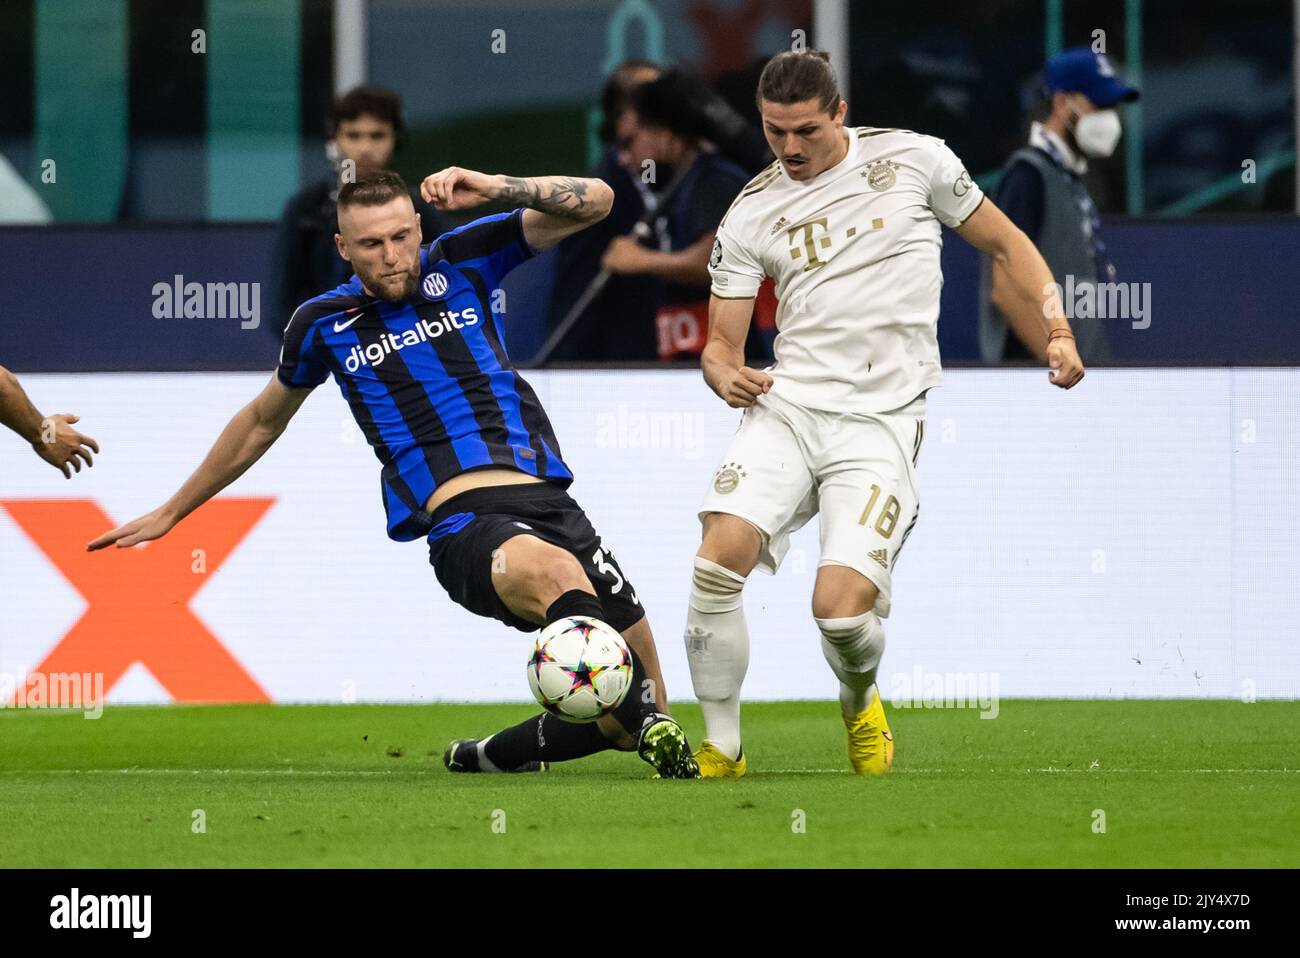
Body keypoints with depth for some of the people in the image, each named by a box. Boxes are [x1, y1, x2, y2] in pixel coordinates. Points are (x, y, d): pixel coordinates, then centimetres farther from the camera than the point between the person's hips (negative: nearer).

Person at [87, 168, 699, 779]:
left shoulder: (460, 263, 13)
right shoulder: (324, 323, 13)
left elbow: (594, 201, 10)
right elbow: (263, 420, 32)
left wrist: (495, 188, -6)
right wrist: (171, 513, 39)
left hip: (549, 503, 3)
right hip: (464, 525, -3)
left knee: (632, 718, -3)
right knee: (556, 571, -41)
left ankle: (492, 755, 21)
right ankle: (652, 729, -50)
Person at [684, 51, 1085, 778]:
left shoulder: (913, 159, 3)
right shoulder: (751, 213, 8)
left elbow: (1004, 243, 14)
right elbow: (721, 342, 12)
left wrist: (1057, 331, 3)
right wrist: (726, 374, -12)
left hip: (881, 421, -2)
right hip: (787, 407, 3)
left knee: (840, 605, -18)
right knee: (720, 556, -23)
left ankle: (861, 704, 19)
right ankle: (722, 749, -7)